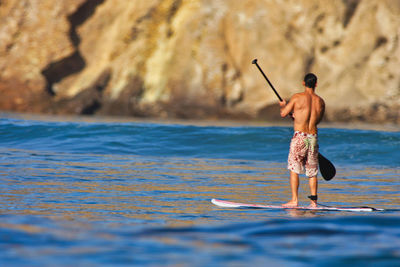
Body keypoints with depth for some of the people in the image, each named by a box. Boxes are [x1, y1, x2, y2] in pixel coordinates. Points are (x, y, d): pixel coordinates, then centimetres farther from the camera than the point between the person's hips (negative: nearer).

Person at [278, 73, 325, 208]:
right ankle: (313, 201, 9)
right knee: (312, 171, 11)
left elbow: (283, 114, -1)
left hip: (299, 137, -4)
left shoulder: (297, 97, -7)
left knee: (294, 169, 3)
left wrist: (283, 105, 22)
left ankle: (294, 200, -3)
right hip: (313, 137, 4)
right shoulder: (320, 101, 5)